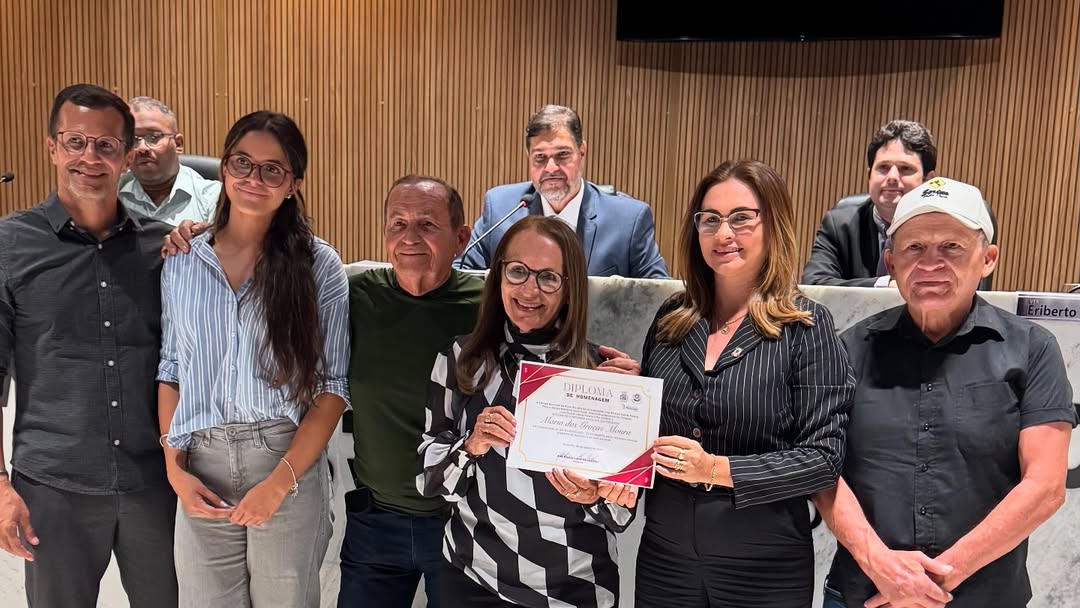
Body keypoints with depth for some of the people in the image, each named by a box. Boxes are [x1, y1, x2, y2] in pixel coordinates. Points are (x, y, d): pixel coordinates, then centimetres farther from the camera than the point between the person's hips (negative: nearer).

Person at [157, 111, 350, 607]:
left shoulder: (318, 265, -5)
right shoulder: (181, 261, 5)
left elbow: (333, 385, -7)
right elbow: (170, 372, 9)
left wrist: (282, 480, -13)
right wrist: (175, 468, 0)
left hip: (290, 463, -2)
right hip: (200, 471, 3)